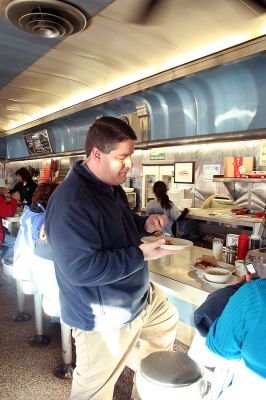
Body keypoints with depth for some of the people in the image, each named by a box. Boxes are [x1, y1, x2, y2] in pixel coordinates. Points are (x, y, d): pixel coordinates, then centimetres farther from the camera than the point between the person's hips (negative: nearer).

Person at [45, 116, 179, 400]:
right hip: (105, 317, -9)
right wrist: (140, 255, -29)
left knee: (167, 321, 29)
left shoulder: (111, 186, 2)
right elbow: (80, 269, -32)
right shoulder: (70, 203, -30)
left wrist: (144, 224, -4)